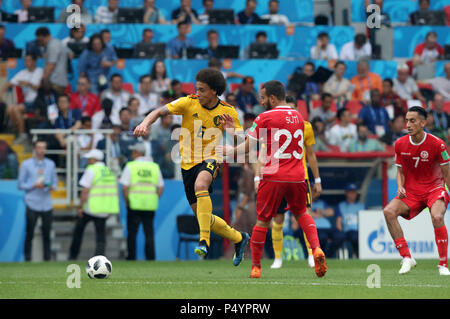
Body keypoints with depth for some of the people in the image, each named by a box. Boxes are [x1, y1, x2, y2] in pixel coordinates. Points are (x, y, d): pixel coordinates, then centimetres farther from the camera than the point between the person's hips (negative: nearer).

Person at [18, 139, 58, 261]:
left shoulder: (51, 164, 14)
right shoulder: (26, 164, 4)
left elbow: (55, 182, 17)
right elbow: (20, 184, 3)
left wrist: (53, 187, -7)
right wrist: (34, 185, -13)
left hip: (47, 204, 3)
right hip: (32, 204, -3)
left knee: (47, 233, 3)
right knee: (29, 233, -3)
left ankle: (47, 259, 8)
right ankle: (27, 259, 2)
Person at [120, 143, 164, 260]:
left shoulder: (130, 166, -4)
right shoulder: (155, 167, 7)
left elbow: (125, 187, -9)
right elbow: (161, 187, 8)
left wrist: (127, 202, 1)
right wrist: (155, 200, 12)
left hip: (134, 204, -3)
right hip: (150, 206, 3)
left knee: (132, 233, 5)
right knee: (149, 234, 6)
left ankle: (131, 258, 5)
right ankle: (151, 258, 3)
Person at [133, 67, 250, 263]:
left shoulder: (228, 112, -5)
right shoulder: (189, 103, -5)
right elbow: (160, 111, -9)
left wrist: (232, 131, -26)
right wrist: (145, 123, -30)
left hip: (209, 159, -3)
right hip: (188, 163, 3)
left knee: (200, 185, -39)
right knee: (203, 217, 6)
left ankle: (204, 240, -38)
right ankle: (238, 238, 30)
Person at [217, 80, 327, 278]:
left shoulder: (264, 118, -6)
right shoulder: (298, 117, 12)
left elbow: (246, 148, -5)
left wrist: (229, 150, 15)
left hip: (273, 177, -4)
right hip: (297, 176, 4)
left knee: (263, 221, 6)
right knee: (301, 214, 22)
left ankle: (256, 267, 9)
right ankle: (316, 249, 0)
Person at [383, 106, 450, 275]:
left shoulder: (436, 144, -11)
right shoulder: (400, 144, -1)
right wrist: (400, 187, -8)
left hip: (434, 190, -4)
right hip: (411, 192, 4)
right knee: (389, 211, -24)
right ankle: (406, 258, -17)